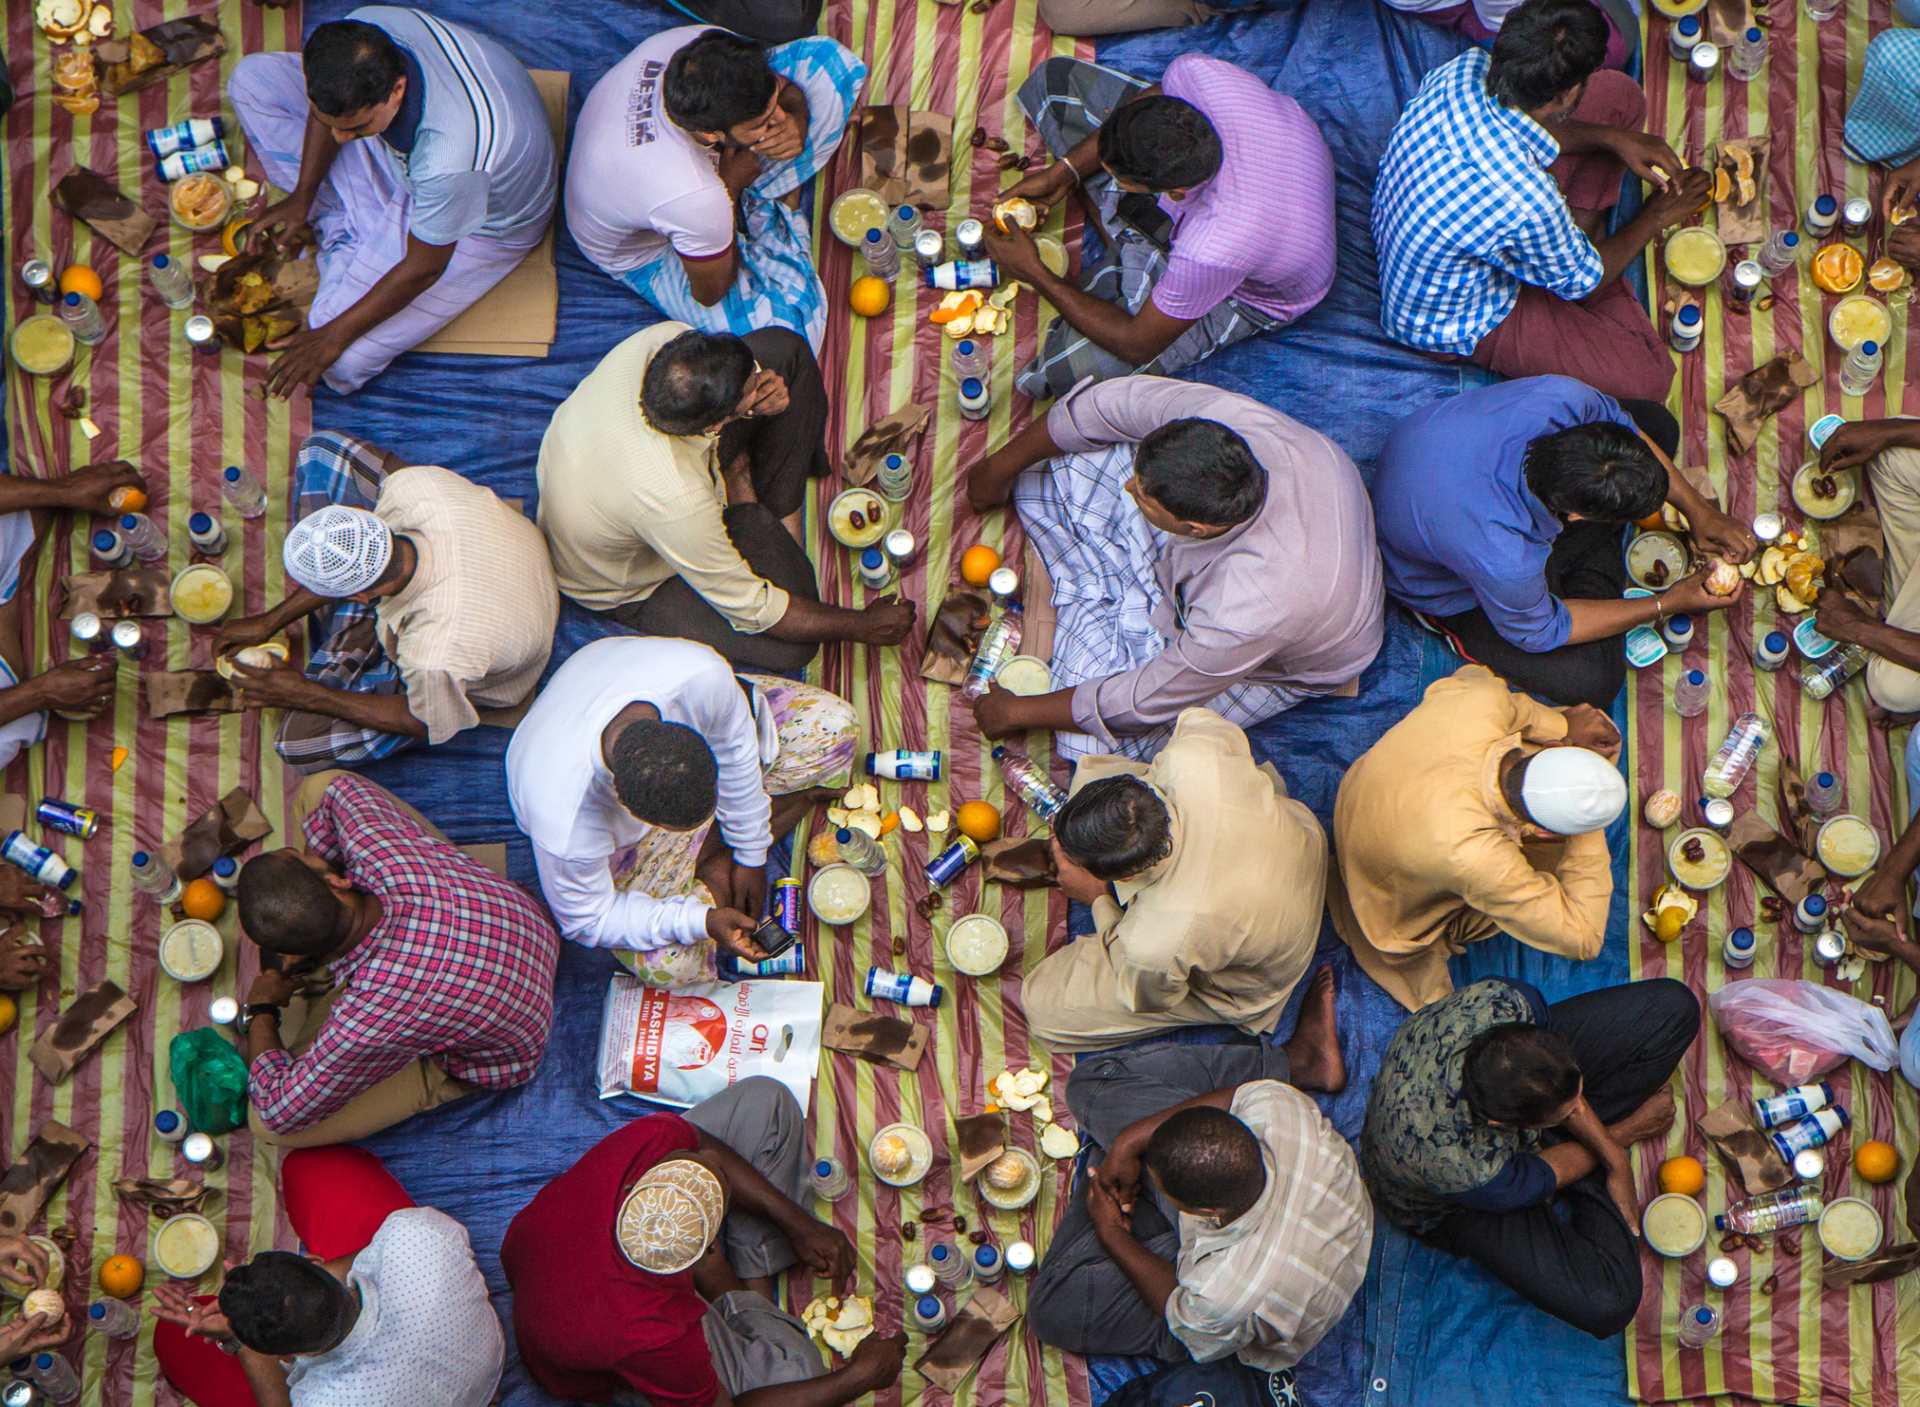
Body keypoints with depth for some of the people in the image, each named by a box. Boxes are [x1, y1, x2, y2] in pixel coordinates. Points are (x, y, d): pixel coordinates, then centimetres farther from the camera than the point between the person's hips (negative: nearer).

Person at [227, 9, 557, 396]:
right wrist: (302, 197, 1)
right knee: (251, 78, -1)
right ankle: (339, 227, 4)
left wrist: (333, 337, -19)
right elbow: (329, 106, -5)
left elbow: (423, 269, -29)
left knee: (344, 362, -16)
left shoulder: (454, 155, -47)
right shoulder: (365, 29, -32)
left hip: (478, 225, -6)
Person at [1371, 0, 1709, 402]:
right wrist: (1656, 216, -2)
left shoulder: (1464, 69, -24)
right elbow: (1581, 281, -17)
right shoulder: (1529, 205, -42)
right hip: (1457, 324, -7)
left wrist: (1611, 138, -6)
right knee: (1647, 379, -10)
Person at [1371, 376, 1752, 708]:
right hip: (1453, 593, -6)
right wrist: (1666, 605, -14)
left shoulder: (1559, 398, -35)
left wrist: (1697, 509, -6)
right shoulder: (1504, 563, -46)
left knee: (1656, 424, -1)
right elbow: (1538, 630, -20)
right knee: (1591, 681, -15)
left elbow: (1622, 423, -7)